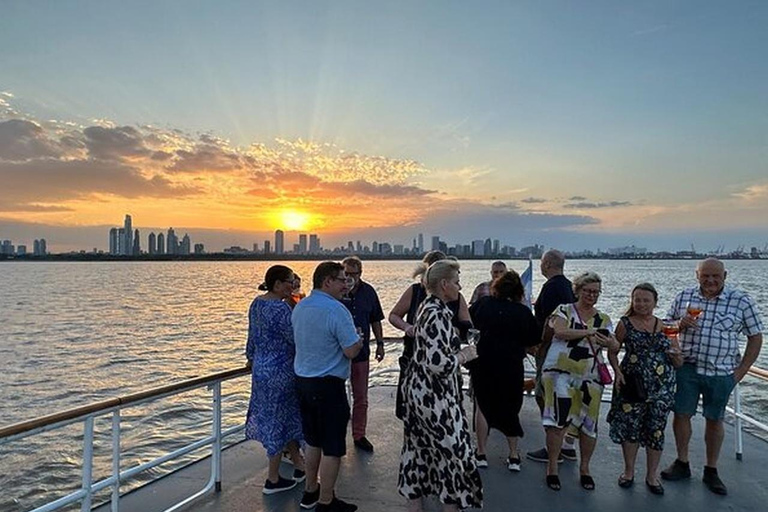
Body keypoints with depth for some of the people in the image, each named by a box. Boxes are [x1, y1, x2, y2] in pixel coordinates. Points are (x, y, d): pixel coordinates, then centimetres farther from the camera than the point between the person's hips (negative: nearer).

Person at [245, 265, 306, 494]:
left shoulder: (256, 303, 5)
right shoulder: (280, 308, -23)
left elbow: (253, 336, 15)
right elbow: (296, 339, -22)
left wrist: (252, 358, 27)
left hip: (262, 369, 9)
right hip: (279, 371, -9)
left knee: (287, 417, 20)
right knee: (279, 420, 6)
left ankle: (298, 464, 34)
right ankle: (273, 480, 20)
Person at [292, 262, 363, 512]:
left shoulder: (299, 307, 6)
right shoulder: (336, 310, -20)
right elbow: (351, 351, -20)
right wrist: (359, 338, 1)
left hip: (302, 381, 9)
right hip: (328, 385, -8)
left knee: (313, 441, 22)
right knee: (332, 448, 5)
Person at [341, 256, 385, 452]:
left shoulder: (368, 292, 2)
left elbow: (375, 320, 12)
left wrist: (380, 343, 8)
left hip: (361, 351, 4)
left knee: (361, 398, 14)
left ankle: (359, 436, 29)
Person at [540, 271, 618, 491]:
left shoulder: (604, 319, 12)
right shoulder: (564, 310, 2)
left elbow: (615, 345, 0)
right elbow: (560, 332, -17)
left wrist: (610, 343, -24)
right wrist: (589, 332, -22)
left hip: (590, 378, 4)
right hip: (561, 372, -4)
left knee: (589, 423, 8)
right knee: (558, 419, -8)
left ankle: (584, 468, 27)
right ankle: (552, 467, 8)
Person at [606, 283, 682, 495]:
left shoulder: (665, 327, 5)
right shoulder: (626, 324, -1)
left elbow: (679, 362, 9)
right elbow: (613, 352, 4)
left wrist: (676, 354, -13)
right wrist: (617, 372, -12)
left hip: (661, 388, 2)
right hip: (632, 384, -2)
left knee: (656, 430, 8)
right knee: (629, 427, 5)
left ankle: (652, 476, 26)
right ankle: (629, 471, 25)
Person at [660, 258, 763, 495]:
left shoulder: (741, 301, -4)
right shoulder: (684, 297, 2)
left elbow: (755, 337, 1)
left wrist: (740, 372, -4)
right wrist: (681, 324, -12)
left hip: (721, 372, -1)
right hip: (687, 368, 2)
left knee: (714, 420, 11)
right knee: (681, 414, 7)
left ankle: (711, 471, 26)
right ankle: (682, 464, 25)